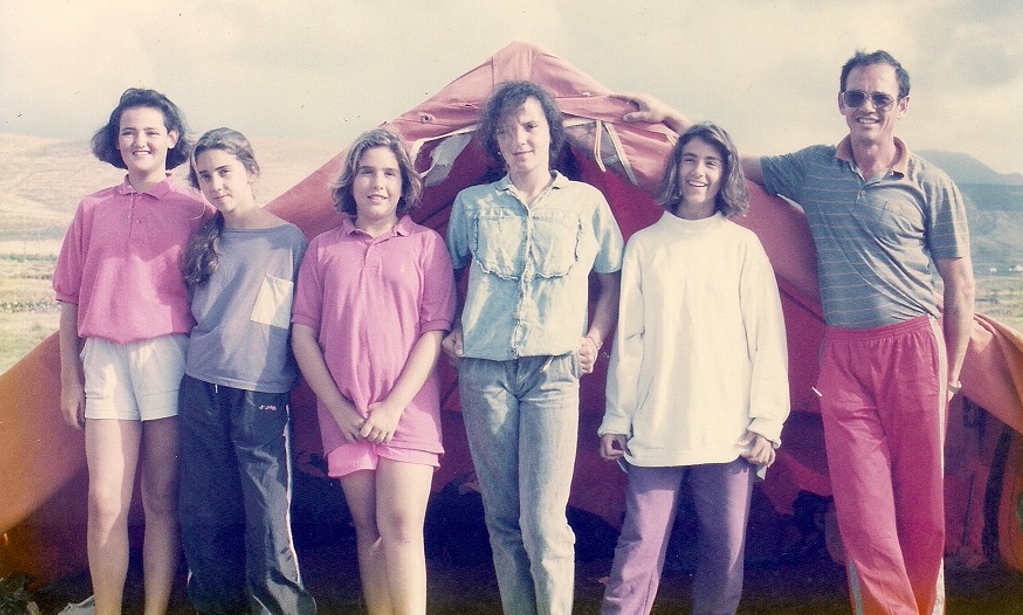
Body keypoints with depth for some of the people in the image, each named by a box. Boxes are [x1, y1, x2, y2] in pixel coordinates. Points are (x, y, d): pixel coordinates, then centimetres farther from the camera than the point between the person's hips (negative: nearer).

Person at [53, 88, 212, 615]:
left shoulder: (195, 211, 6)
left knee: (162, 499, 2)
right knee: (105, 501, -2)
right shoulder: (93, 210, 14)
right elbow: (70, 298, 14)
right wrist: (69, 375, 10)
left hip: (169, 354, -2)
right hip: (105, 357, 2)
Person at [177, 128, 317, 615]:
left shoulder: (288, 239, -1)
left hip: (261, 395, -5)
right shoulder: (205, 241, 12)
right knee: (203, 515, 9)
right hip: (200, 391, 5)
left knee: (267, 518, -5)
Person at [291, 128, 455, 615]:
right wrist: (338, 407, -3)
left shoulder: (426, 244, 3)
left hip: (407, 409, -2)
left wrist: (394, 405, -9)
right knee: (368, 530, 6)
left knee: (401, 528, -9)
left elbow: (435, 331, -2)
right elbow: (303, 332, 6)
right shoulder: (323, 249, 8)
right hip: (345, 415, 2)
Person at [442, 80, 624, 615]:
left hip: (554, 371, -2)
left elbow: (613, 281, 15)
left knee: (545, 522, -10)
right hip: (483, 371, 2)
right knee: (502, 519, 6)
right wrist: (452, 329, 7)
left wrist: (595, 338, 2)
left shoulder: (587, 202, 9)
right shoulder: (472, 204, 11)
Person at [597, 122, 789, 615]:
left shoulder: (743, 245, 7)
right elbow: (628, 339, 8)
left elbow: (768, 337, 5)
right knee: (640, 546, -3)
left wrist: (766, 420, -2)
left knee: (725, 548, 4)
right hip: (656, 427, 0)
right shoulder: (645, 246, 9)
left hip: (728, 430, 0)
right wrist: (617, 418, 5)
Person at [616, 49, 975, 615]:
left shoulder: (932, 186, -1)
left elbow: (959, 287, 4)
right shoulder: (812, 169, 7)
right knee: (861, 505, -2)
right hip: (843, 353, 2)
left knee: (921, 499, 5)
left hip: (913, 346, -2)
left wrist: (952, 373, 4)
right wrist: (669, 117, 12)